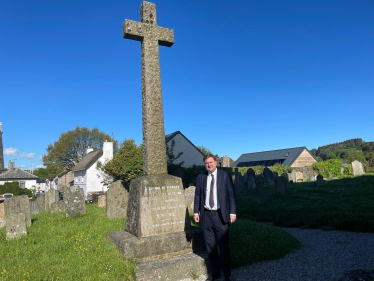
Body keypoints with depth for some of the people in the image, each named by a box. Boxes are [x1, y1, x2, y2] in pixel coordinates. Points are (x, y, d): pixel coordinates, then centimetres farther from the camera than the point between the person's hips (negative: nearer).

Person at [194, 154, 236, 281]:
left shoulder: (225, 175, -2)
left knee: (223, 245, 4)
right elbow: (197, 195, 9)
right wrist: (196, 212, 4)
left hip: (220, 215, -3)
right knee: (210, 246, 12)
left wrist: (232, 212, -9)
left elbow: (231, 194, -4)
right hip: (206, 215, 3)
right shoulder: (201, 177, 5)